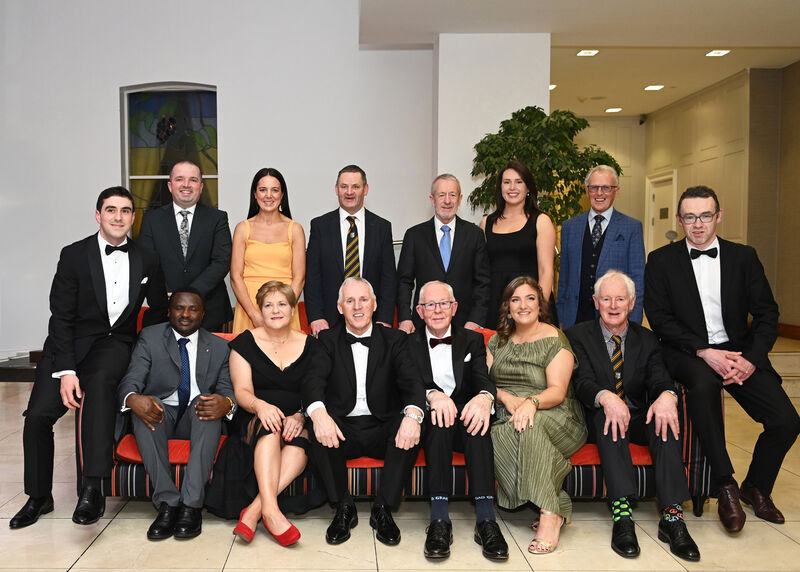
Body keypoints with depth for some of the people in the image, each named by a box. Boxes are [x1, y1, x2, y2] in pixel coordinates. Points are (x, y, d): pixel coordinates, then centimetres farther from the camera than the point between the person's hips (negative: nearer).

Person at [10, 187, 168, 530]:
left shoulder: (147, 260, 5)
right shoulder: (74, 255, -2)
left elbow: (158, 310, 17)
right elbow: (61, 317, -7)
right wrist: (66, 370, -16)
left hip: (115, 344, 0)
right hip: (70, 344, 0)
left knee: (100, 379, -34)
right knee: (38, 414, -16)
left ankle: (93, 489, -35)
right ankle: (39, 496, 11)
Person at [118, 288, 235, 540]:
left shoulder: (218, 347, 9)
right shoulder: (150, 337, 6)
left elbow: (228, 390, 0)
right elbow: (130, 382, -6)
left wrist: (226, 403, -27)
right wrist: (132, 399, -32)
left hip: (197, 419, 0)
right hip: (160, 416, 0)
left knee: (210, 406, -32)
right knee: (142, 408, -31)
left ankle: (191, 505, -34)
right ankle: (167, 502, -32)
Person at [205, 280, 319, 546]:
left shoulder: (309, 345, 9)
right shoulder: (246, 342, 6)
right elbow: (242, 391, -3)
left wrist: (300, 416, -18)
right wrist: (260, 405, -27)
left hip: (296, 422, 1)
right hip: (253, 422, -1)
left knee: (304, 436, -33)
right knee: (271, 426, -36)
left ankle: (254, 509, -36)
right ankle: (270, 510, -44)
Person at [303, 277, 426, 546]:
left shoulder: (394, 340, 7)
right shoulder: (328, 340, 6)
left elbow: (412, 381, -8)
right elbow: (313, 380, -10)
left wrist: (412, 415, -32)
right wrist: (318, 412, -34)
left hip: (381, 429, 0)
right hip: (341, 429, 0)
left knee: (410, 429, -30)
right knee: (318, 430, -31)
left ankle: (383, 509, -13)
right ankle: (344, 507, -11)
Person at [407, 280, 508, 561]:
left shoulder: (472, 340, 15)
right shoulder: (408, 343, 11)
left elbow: (483, 379, -3)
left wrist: (485, 397, -29)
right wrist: (432, 395, -28)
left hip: (464, 422, 1)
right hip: (429, 426, -1)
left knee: (477, 414, -33)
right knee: (439, 416, -35)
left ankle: (486, 519, -40)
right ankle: (439, 519, -40)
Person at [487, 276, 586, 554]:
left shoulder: (555, 340, -1)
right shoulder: (498, 341, 15)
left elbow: (558, 391, -11)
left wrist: (532, 402, -32)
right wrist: (505, 397, -13)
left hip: (553, 416, -4)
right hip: (506, 416, 4)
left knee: (529, 427, -37)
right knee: (497, 436, -31)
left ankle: (548, 514, -31)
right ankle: (556, 507, -19)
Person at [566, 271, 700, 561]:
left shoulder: (646, 339, 10)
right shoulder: (578, 335, 1)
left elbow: (660, 379, -6)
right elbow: (583, 382, -13)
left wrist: (666, 395, -32)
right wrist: (605, 397, -37)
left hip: (638, 420, 3)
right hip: (598, 421, -2)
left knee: (664, 417, -29)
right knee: (607, 416, -35)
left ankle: (672, 516, -35)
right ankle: (622, 514, -44)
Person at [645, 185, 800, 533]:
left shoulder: (743, 257, 8)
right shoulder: (661, 260, 2)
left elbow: (767, 313, 5)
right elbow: (660, 318, -6)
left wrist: (751, 359, -12)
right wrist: (704, 351, -18)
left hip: (738, 350, 3)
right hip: (687, 352, -3)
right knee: (703, 383, -37)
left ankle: (756, 486, 16)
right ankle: (725, 486, -20)